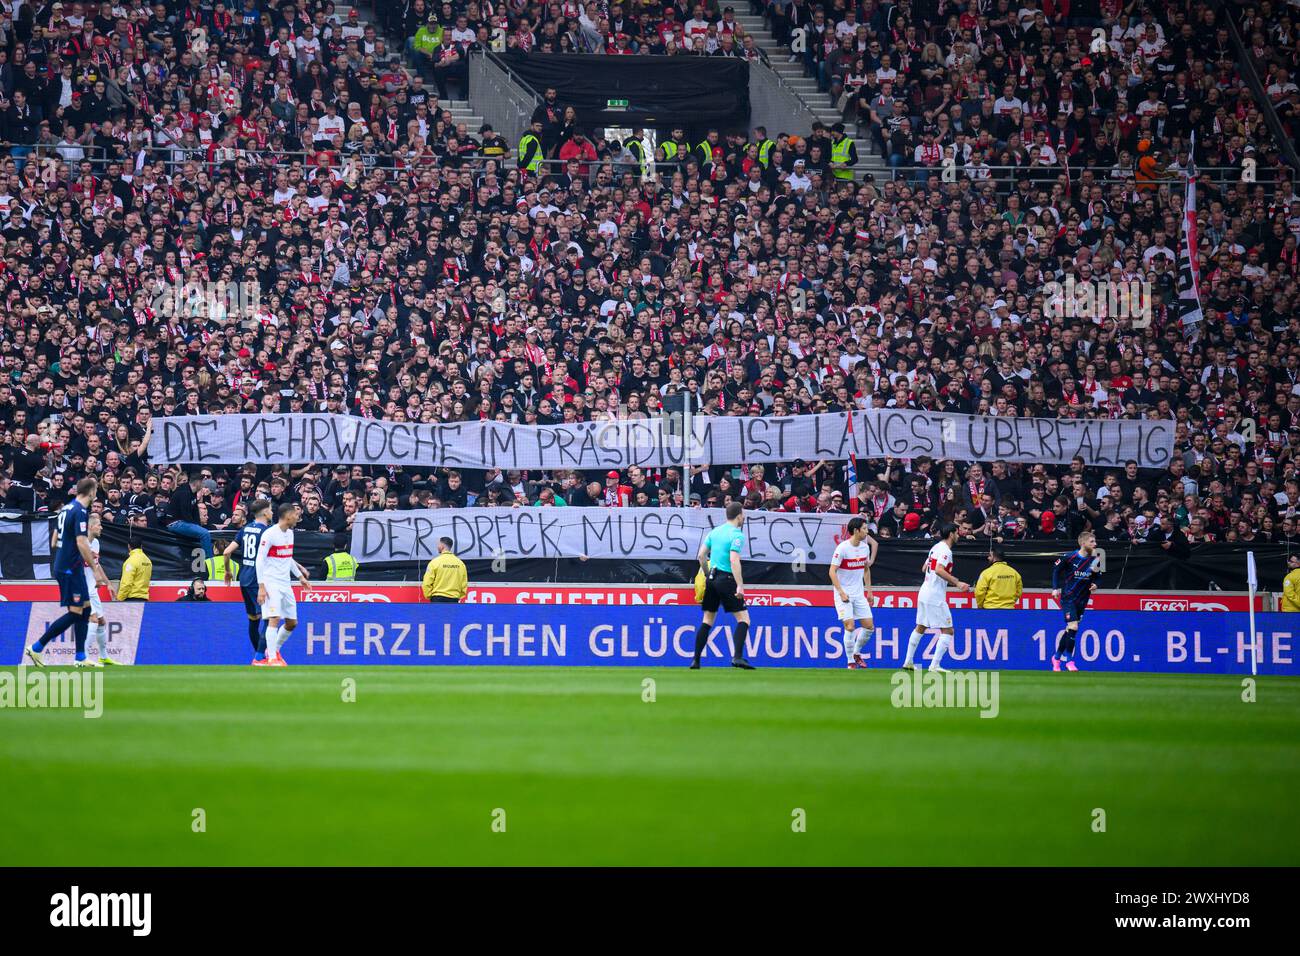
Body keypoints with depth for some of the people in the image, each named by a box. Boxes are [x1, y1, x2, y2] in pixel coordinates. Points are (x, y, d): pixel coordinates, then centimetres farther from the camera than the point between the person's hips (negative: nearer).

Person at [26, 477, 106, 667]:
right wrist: (95, 568, -18)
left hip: (62, 566, 10)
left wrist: (85, 554, 25)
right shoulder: (80, 511, -16)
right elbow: (81, 542, -22)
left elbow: (55, 540, 20)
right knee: (75, 613, -6)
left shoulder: (67, 508, 12)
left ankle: (80, 657, 13)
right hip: (71, 569, -10)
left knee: (85, 608, 12)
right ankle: (36, 648, -5)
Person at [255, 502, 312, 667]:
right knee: (274, 619, -17)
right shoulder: (269, 534, -14)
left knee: (292, 622, 9)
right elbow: (260, 560, -14)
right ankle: (272, 659, -18)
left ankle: (275, 649, 28)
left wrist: (301, 576, 23)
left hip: (285, 584, 8)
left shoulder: (289, 533, 11)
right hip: (271, 583, -8)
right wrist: (261, 587, -19)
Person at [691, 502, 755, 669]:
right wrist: (740, 586, -22)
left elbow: (701, 556, 13)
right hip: (726, 579, -7)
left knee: (707, 620, 13)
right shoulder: (737, 535, -10)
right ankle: (737, 657, -17)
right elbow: (734, 560, -20)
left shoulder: (715, 531, 12)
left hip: (711, 579, 7)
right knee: (743, 618, -3)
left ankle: (695, 660, 10)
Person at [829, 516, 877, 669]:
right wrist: (841, 592, -21)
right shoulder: (842, 548, -15)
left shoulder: (865, 547, 5)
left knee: (869, 626, 1)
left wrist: (869, 591, 15)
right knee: (850, 626, -14)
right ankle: (851, 662, -3)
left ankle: (857, 653, 23)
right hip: (843, 593, -6)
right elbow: (832, 571, -14)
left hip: (859, 593, 6)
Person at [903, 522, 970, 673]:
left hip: (924, 592, 9)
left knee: (920, 628, 19)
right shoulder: (945, 550, -14)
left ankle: (908, 661, 22)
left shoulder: (936, 547, 14)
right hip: (935, 596, -9)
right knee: (947, 631, -5)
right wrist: (956, 583, -28)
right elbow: (939, 570, -28)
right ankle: (935, 665, -11)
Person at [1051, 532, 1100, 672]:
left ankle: (1057, 657, 26)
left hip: (1082, 600, 5)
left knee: (1070, 629, 10)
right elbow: (1056, 569, 1)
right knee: (1073, 627, -15)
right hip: (1068, 597, -5)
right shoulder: (1070, 557, -13)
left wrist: (1095, 585, -8)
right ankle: (1069, 660, -1)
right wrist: (1055, 588, -6)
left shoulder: (1094, 559, -1)